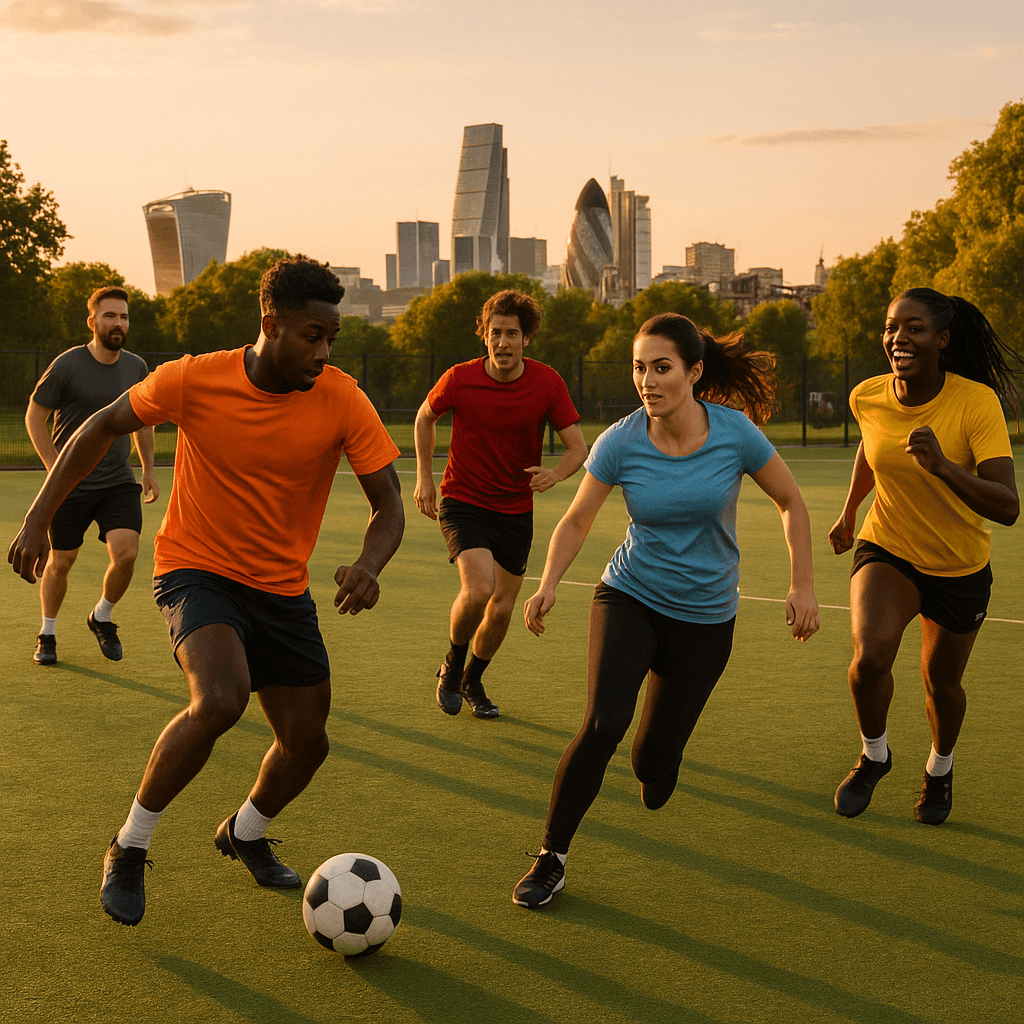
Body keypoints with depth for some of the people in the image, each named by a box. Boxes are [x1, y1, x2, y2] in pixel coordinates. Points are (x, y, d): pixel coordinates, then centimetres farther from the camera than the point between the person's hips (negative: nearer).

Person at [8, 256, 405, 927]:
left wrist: (368, 565, -32)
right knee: (221, 699, -31)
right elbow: (104, 427, -2)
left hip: (284, 589, 4)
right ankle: (130, 848, -9)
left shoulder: (342, 401, -14)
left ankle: (246, 833, 41)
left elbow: (388, 503, -10)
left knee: (307, 746, 6)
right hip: (197, 570, -3)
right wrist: (38, 520, -7)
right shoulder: (196, 380, -17)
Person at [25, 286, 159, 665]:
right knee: (60, 563, 6)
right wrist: (55, 468, -9)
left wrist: (148, 470, 17)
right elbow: (34, 417, -3)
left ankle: (102, 617, 14)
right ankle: (47, 634, 30)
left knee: (126, 553, -14)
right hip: (71, 484, -3)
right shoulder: (68, 365, -10)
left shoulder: (136, 367, 4)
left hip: (119, 483, 3)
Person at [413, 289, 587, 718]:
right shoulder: (459, 379, -13)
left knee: (502, 608, 8)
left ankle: (472, 680, 36)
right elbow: (425, 417, 8)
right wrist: (424, 477, 5)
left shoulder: (547, 383, -10)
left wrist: (554, 474, -27)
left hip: (516, 509, 3)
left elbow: (578, 447, -5)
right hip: (463, 501, -3)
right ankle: (452, 665, 5)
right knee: (478, 589, -25)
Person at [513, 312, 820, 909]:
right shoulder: (619, 444, -13)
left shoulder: (736, 433, -15)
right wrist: (548, 586, -18)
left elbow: (791, 503, 1)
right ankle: (552, 859, -7)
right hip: (630, 597, 0)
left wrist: (803, 584, -5)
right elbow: (576, 523, -2)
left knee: (654, 771, 2)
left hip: (705, 618, 0)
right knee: (604, 722, -25)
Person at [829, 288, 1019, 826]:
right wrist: (849, 511, 20)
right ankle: (873, 755, 7)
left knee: (941, 683, 14)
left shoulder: (977, 402, -25)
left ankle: (940, 768, 48)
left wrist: (943, 466, -47)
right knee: (870, 656, -24)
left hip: (961, 567, -1)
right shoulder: (867, 397, -14)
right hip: (887, 551, 1)